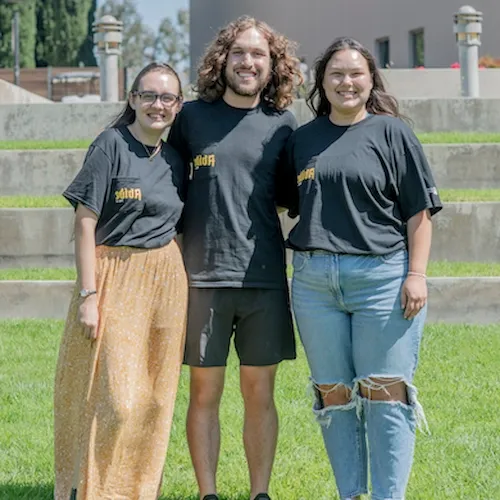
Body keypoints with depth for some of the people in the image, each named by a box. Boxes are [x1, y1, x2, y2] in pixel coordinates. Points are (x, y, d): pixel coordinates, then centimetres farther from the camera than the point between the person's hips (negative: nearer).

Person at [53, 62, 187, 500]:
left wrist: (178, 288, 10)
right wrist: (88, 294, -15)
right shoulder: (111, 145, -7)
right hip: (115, 278, -6)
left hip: (165, 283, 6)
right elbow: (85, 222, -10)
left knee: (155, 399, 6)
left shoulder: (174, 159, 10)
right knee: (113, 398, -10)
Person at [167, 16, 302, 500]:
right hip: (204, 276, -1)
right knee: (204, 392, 3)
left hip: (265, 277, 1)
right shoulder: (192, 117, 3)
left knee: (259, 392, 6)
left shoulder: (281, 125, 7)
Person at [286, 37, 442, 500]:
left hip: (381, 276, -4)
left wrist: (417, 274, -8)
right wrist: (302, 263, 11)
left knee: (385, 394, -5)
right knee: (333, 395, 6)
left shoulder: (391, 132, 3)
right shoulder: (303, 139, 13)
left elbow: (419, 211, 0)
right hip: (315, 282, 4)